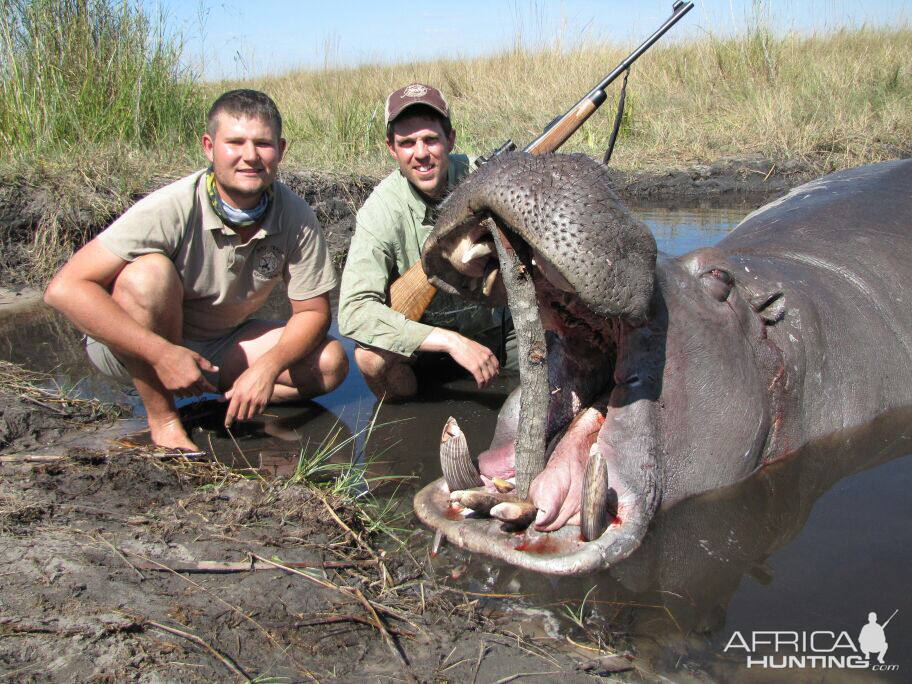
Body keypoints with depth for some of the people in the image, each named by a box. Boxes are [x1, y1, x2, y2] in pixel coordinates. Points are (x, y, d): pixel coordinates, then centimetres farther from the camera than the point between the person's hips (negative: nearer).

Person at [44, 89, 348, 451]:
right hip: (130, 348, -3)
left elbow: (313, 311, -7)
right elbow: (65, 288, -32)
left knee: (331, 362, -14)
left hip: (219, 346, 3)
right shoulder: (171, 209, -28)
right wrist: (163, 354, -37)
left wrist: (266, 367, -26)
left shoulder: (296, 217, -16)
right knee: (150, 273, -35)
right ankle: (164, 421, -18)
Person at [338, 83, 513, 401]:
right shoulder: (382, 210, -21)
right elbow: (352, 311, -30)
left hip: (496, 324, 3)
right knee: (371, 357, -30)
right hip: (423, 335, -2)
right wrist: (451, 341, -37)